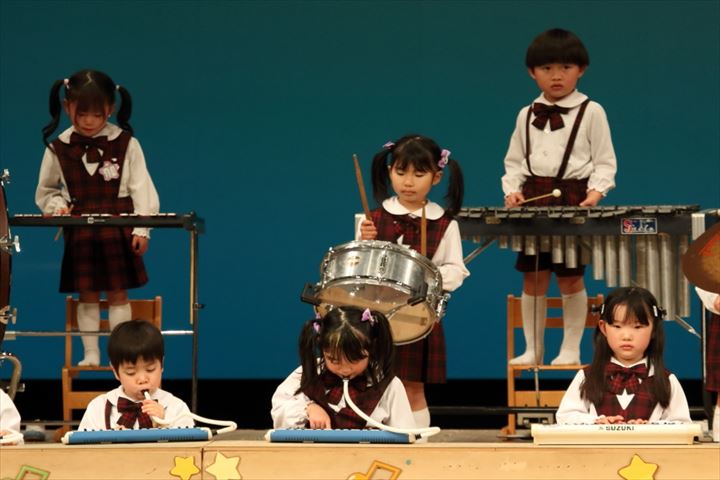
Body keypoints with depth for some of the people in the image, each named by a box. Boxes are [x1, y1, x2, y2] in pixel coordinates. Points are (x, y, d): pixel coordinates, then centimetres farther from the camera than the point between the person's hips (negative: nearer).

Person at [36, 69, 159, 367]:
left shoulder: (126, 144, -5)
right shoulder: (59, 147, 0)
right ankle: (91, 354, 13)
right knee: (87, 295, 6)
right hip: (80, 235, 2)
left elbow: (141, 188, -3)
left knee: (117, 293, 3)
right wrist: (57, 207, -9)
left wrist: (141, 229, -7)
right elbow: (45, 191, 11)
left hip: (118, 233, -2)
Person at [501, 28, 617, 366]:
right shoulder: (527, 116, 10)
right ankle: (532, 349, 12)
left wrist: (596, 190, -15)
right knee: (533, 277, 4)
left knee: (570, 277, 1)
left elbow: (605, 161, 0)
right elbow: (515, 161, 14)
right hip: (534, 200, 3)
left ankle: (571, 350, 10)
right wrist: (512, 189, -2)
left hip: (575, 199, -3)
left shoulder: (591, 113, 0)